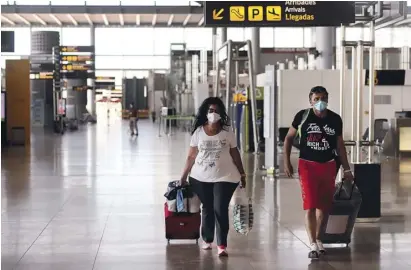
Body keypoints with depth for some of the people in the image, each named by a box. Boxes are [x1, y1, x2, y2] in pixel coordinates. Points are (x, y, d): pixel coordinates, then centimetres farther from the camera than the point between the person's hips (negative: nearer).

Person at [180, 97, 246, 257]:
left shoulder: (227, 132, 0)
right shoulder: (198, 132, 1)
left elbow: (235, 154, 8)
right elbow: (191, 156, 4)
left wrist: (242, 174, 10)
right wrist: (184, 176, 2)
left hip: (224, 177, -1)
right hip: (201, 178, 1)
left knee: (220, 209, -9)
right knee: (207, 209, 9)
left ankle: (222, 245, -6)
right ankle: (207, 240, 25)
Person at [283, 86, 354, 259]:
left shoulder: (335, 119, 0)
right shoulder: (303, 116, -6)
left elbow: (340, 145, 10)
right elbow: (289, 138, 4)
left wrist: (346, 169, 8)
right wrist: (286, 162, -2)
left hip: (328, 165, 3)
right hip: (307, 165, -3)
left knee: (324, 206, 11)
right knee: (310, 206, -9)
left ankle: (318, 239, 26)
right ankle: (313, 245, -8)